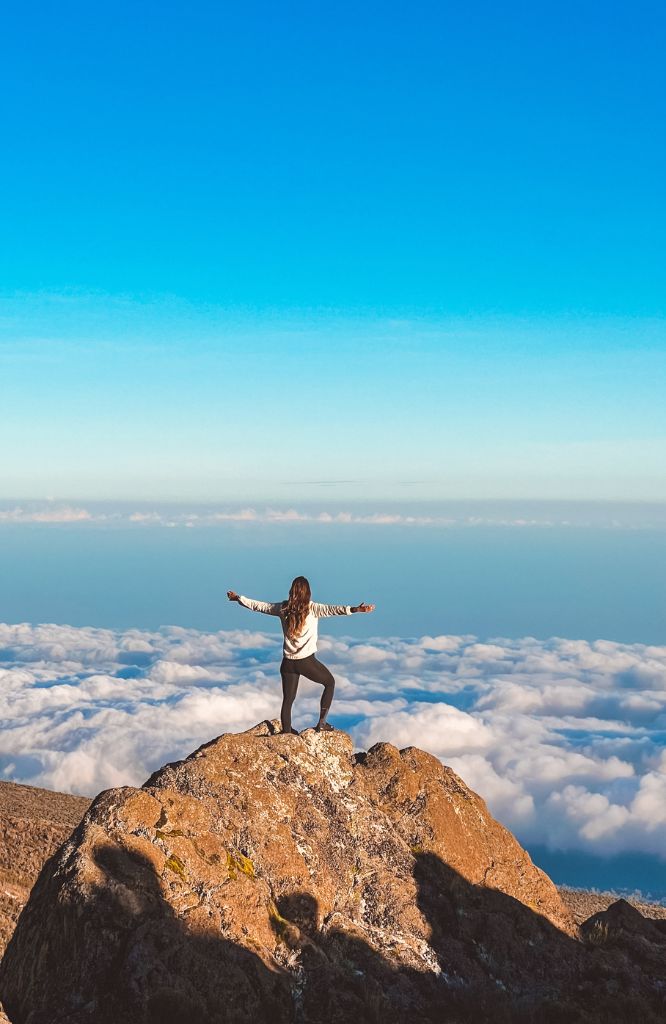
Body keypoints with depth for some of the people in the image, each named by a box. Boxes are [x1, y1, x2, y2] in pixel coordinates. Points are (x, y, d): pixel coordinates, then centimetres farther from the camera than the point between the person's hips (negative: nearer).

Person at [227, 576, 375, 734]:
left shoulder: (283, 608, 2)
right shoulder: (312, 608, -10)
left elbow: (258, 605, 11)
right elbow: (331, 609, -26)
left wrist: (238, 598, 25)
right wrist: (355, 609, -38)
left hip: (288, 663, 4)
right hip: (307, 661, -4)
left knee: (288, 700, 13)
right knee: (330, 682, 20)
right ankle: (321, 723, 16)